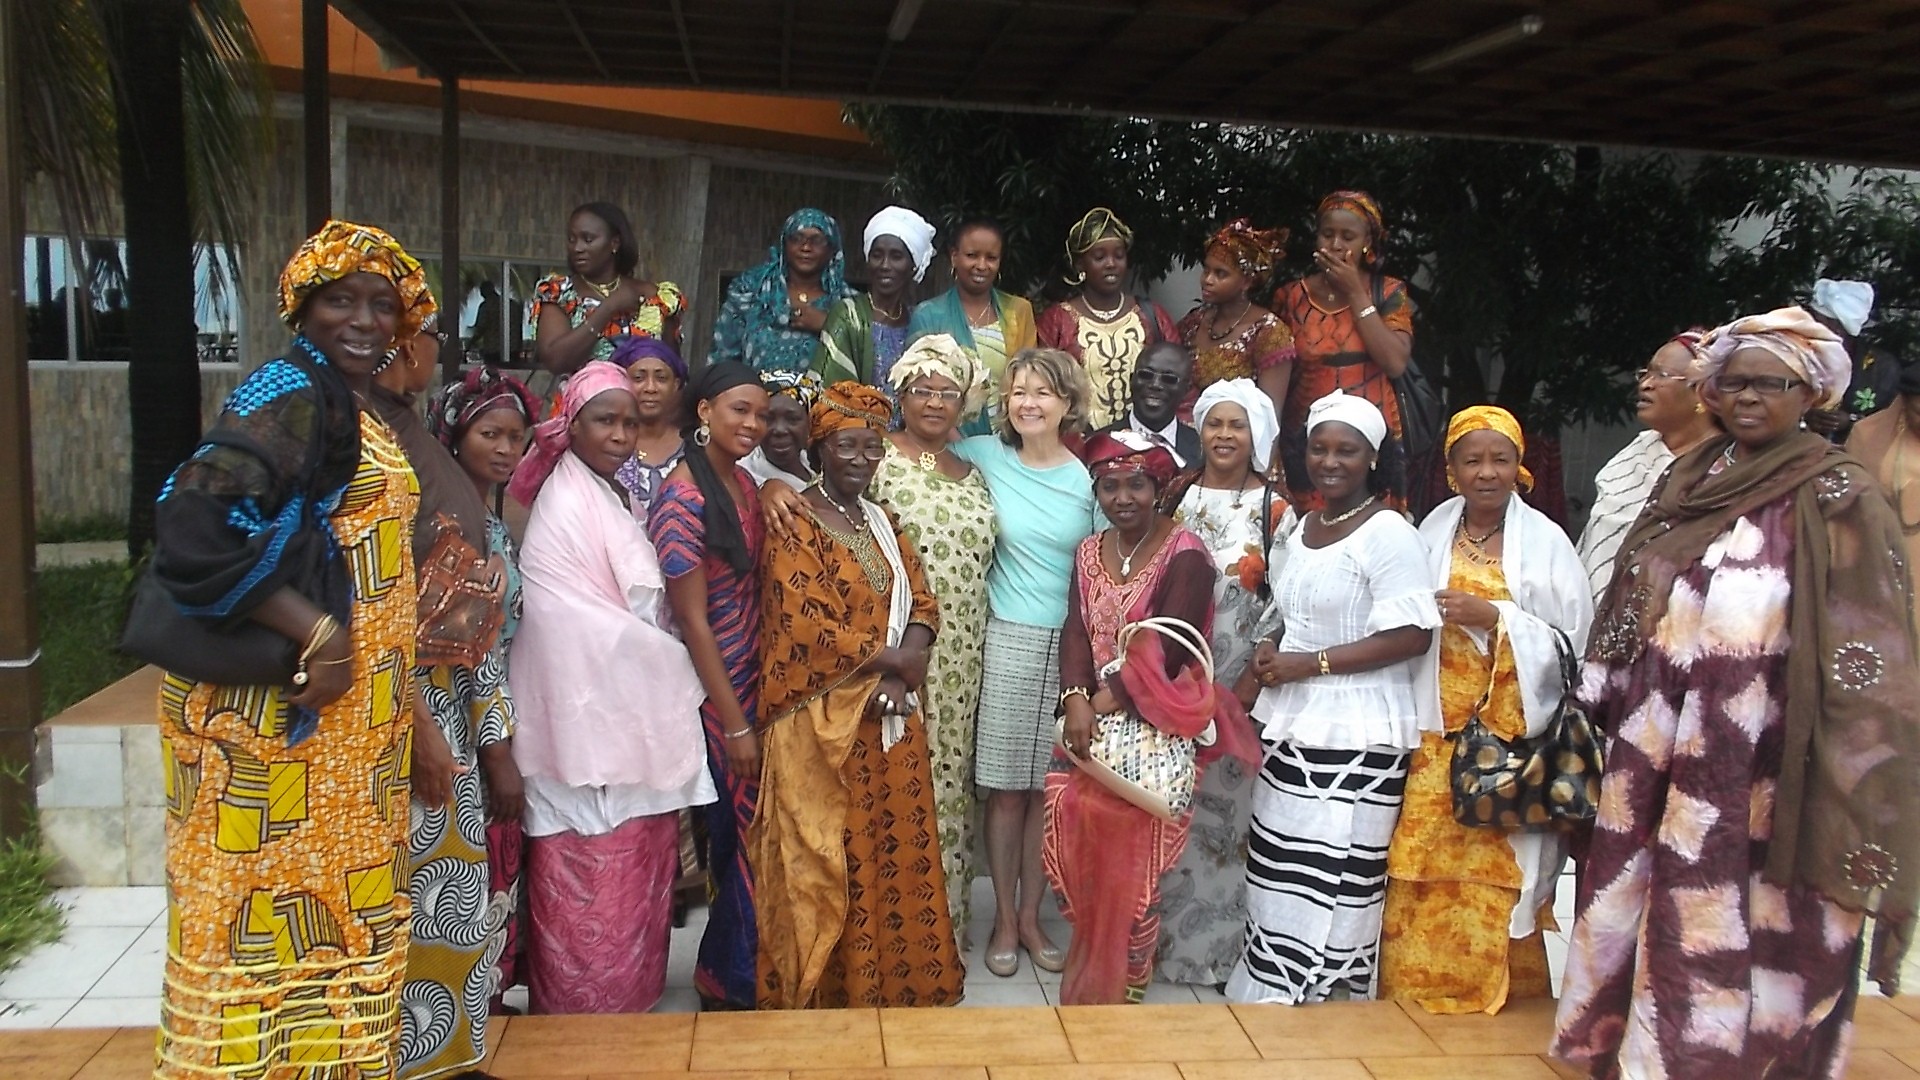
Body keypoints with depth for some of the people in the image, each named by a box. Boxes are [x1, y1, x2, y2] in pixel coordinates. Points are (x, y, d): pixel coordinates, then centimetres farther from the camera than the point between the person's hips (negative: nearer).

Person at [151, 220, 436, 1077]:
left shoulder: (353, 406, 13)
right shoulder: (289, 394, -14)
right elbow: (193, 528, -27)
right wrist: (317, 635, -24)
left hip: (345, 711, 9)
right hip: (278, 704, -9)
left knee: (329, 900, 16)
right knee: (269, 907, 1)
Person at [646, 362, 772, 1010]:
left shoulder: (745, 484, 6)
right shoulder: (682, 499, -17)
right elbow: (693, 620, -17)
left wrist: (754, 706, 8)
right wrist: (735, 724, -15)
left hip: (753, 681, 7)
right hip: (715, 689, -7)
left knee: (739, 832, 14)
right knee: (746, 834, 2)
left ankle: (727, 973, 31)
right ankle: (729, 983, 21)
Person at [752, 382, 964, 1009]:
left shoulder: (883, 523, 14)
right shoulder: (795, 526, -9)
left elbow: (919, 600, 7)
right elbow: (805, 628, -19)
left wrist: (906, 664, -12)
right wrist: (890, 661, -13)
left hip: (889, 720, 7)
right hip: (822, 723, -7)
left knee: (893, 853, 13)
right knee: (822, 865, 2)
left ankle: (890, 978, 28)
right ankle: (817, 990, 16)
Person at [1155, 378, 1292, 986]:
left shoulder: (1276, 512, 0)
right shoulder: (1177, 497, 6)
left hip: (1239, 690, -2)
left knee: (1227, 807, 3)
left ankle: (1221, 943, 17)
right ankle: (1163, 932, 22)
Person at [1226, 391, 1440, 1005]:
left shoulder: (1388, 534, -12)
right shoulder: (1300, 528, 13)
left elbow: (1412, 635, -19)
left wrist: (1308, 664, -19)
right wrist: (1263, 665, 5)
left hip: (1356, 738, -7)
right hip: (1291, 726, 8)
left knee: (1331, 880, -3)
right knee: (1281, 872, 12)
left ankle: (1327, 996, 12)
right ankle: (1272, 991, 23)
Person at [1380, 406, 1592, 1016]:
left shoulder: (1545, 542, -1)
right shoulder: (1432, 533, 7)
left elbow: (1571, 642, -4)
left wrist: (1494, 616, -15)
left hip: (1510, 737, -2)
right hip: (1438, 732, 2)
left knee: (1496, 872, 0)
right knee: (1424, 871, 3)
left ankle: (1495, 990, 16)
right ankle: (1420, 988, 16)